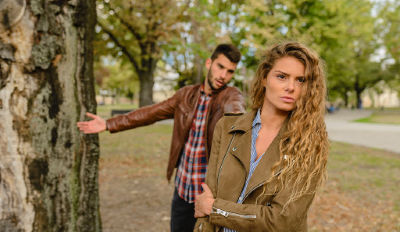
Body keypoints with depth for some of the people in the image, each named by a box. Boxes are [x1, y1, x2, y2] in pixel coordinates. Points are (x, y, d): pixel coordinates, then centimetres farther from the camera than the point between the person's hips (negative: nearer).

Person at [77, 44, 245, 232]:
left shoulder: (232, 95, -9)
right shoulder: (186, 94, 3)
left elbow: (234, 109, -33)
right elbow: (151, 113, 11)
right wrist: (109, 124, 12)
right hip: (182, 187, 4)